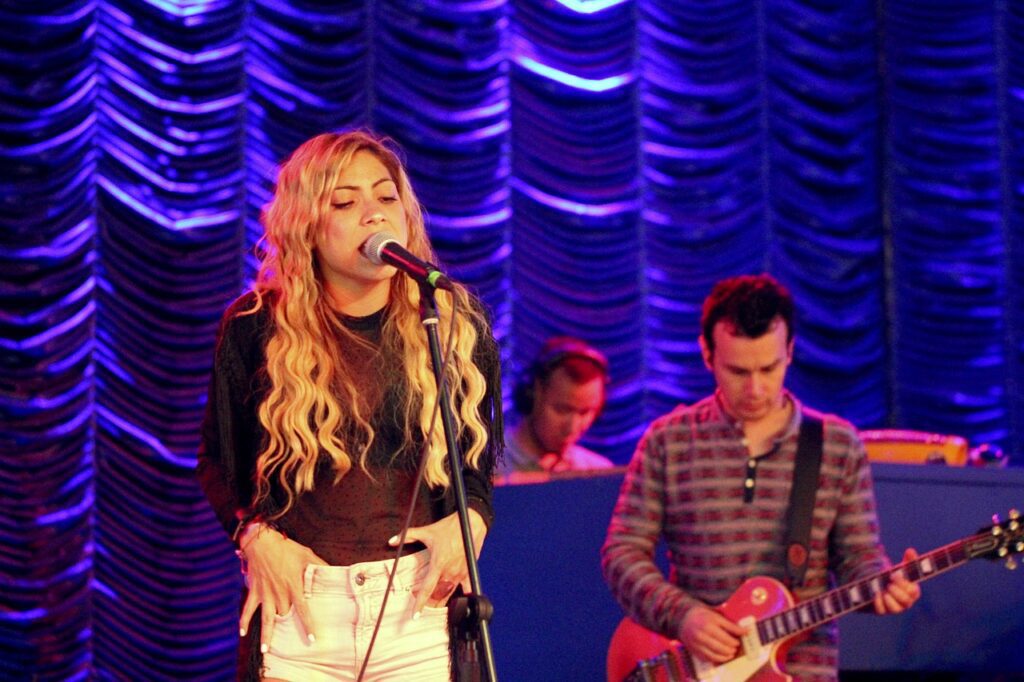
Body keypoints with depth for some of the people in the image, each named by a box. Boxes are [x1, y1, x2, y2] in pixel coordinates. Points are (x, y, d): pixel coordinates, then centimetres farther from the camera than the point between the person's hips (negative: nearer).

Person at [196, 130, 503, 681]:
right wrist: (254, 535, -4)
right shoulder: (256, 328, 3)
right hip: (295, 612, -1)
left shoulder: (455, 326, 6)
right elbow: (217, 460, 13)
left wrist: (470, 520, -5)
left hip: (420, 606, 1)